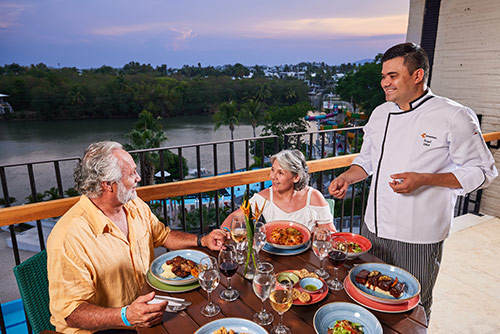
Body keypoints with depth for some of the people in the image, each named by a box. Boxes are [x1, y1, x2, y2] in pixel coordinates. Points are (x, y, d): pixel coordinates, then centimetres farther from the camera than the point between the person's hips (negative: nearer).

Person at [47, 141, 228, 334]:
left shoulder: (135, 205, 0)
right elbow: (70, 311, -20)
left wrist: (202, 241, 0)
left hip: (147, 304, 7)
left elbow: (162, 235, 14)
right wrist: (126, 316, -34)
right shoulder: (69, 238, -23)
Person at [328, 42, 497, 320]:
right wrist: (346, 178, -2)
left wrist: (424, 179, -21)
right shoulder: (381, 113, 6)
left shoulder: (454, 117, -12)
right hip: (375, 229, 5)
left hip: (418, 238, -5)